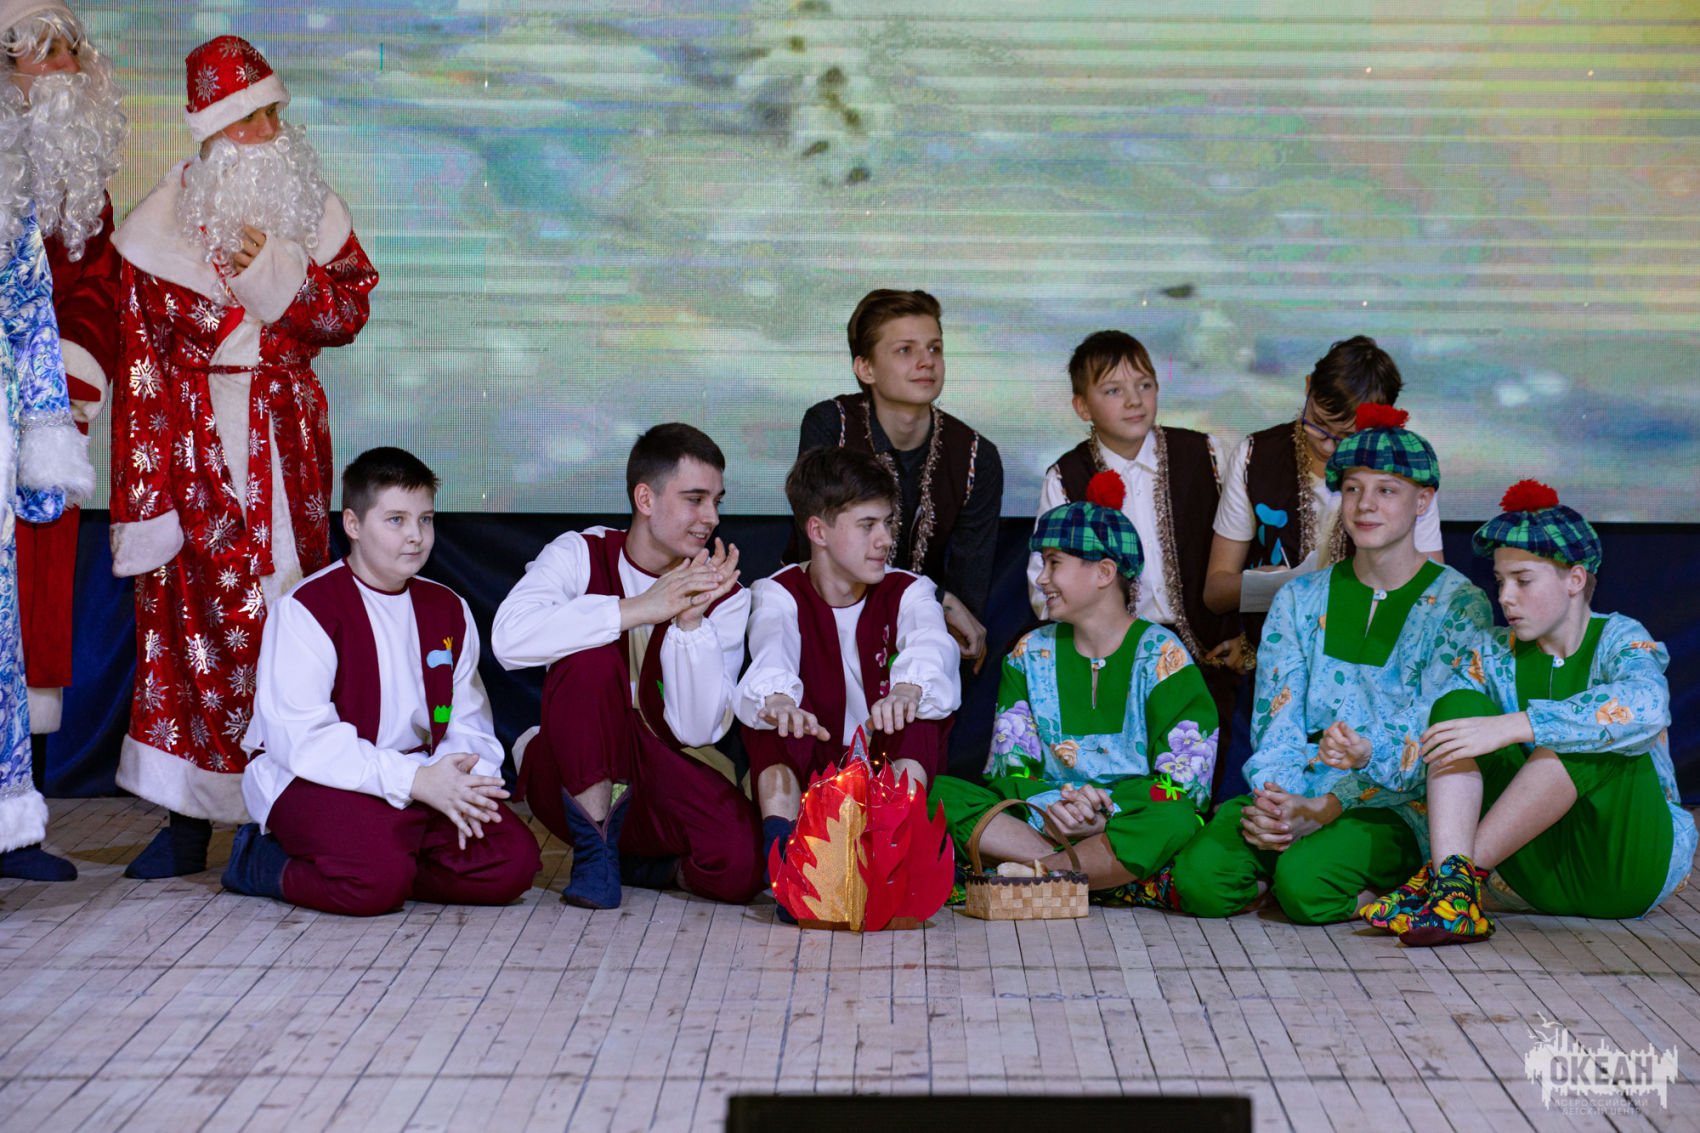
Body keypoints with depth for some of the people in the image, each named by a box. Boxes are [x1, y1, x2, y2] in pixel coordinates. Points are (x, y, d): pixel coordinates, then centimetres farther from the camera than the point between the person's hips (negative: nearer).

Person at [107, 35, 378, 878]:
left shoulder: (310, 210, 9)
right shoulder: (158, 229, 1)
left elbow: (350, 310, 5)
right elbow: (142, 363, 0)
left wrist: (279, 272, -12)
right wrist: (147, 488, -4)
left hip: (287, 435, 2)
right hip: (196, 439, -2)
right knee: (191, 612, -2)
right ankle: (188, 819, 5)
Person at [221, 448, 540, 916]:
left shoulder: (449, 610, 10)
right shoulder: (306, 608, -10)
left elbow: (467, 722, 8)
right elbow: (299, 737, -20)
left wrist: (457, 785, -16)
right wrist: (414, 780, -27)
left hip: (418, 779, 6)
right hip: (308, 778, -6)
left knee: (513, 860, -16)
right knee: (378, 880, -33)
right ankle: (263, 862, -6)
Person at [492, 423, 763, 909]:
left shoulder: (725, 599, -1)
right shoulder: (580, 555, -5)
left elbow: (696, 731, -12)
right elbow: (510, 639, -28)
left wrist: (691, 621, -23)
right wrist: (639, 609, -29)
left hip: (665, 775, 2)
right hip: (571, 775, -2)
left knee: (741, 863, -30)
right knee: (591, 658, -30)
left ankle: (643, 861, 5)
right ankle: (594, 847, -17)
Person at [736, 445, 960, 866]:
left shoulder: (906, 592, -1)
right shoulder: (779, 594, -4)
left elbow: (933, 644, -28)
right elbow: (771, 650, -31)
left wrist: (907, 690, -55)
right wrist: (778, 700, -58)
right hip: (807, 775, 0)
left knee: (926, 687, -25)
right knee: (769, 701, -26)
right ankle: (779, 844, -41)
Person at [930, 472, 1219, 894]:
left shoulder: (1160, 654, -1)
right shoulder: (1032, 654, 12)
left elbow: (1184, 780, -8)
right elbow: (1009, 766, 5)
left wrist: (1107, 812, -24)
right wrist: (1049, 807, -18)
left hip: (1130, 824, -3)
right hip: (1039, 820, 4)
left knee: (1173, 822, -39)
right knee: (940, 793, -20)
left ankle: (1031, 872, -27)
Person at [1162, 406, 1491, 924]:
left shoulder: (1456, 605, 0)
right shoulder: (1301, 599, 14)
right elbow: (1275, 721, 6)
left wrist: (1325, 808, -22)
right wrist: (1271, 800, -17)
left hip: (1397, 809, -3)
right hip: (1297, 797, 3)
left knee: (1305, 883, -33)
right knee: (1203, 876, -26)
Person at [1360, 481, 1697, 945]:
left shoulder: (1618, 639, -7)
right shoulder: (1492, 655, 6)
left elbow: (1646, 706, -32)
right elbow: (1422, 749, -2)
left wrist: (1513, 727, -38)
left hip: (1628, 867, -4)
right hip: (1535, 874, 4)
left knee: (1594, 734, -29)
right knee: (1459, 705, -13)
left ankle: (1464, 870, -28)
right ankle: (1452, 887, -35)